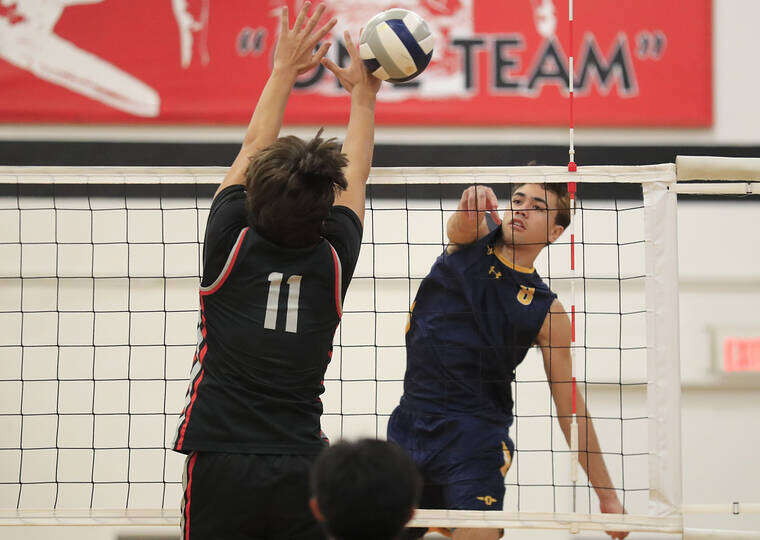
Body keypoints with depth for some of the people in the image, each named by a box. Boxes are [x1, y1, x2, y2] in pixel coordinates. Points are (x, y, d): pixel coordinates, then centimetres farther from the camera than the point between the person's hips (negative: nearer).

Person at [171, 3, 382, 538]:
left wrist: (285, 70, 23)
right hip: (301, 470, 2)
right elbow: (355, 177, 20)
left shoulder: (231, 247, -3)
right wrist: (364, 93, 34)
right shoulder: (332, 262, 2)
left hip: (220, 466, -2)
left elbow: (253, 150, 12)